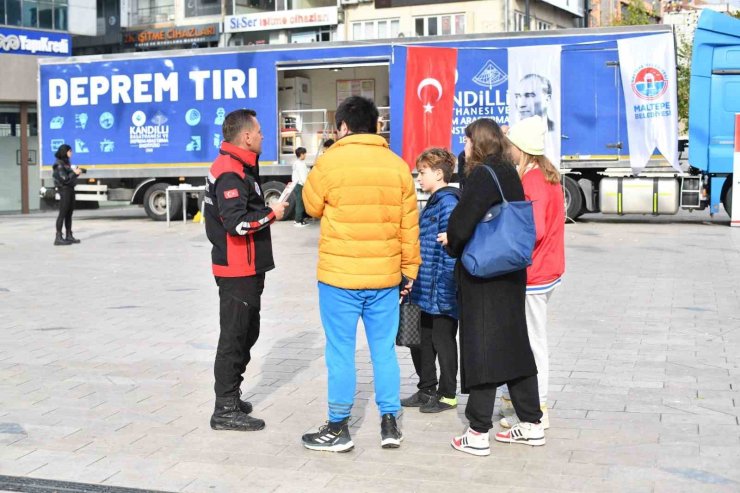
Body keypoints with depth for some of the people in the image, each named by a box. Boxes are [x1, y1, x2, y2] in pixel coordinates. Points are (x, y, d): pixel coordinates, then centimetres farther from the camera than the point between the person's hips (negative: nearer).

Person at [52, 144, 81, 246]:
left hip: (70, 189, 9)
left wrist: (76, 173, 2)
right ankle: (58, 238, -8)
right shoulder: (59, 164, -12)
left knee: (69, 213, 11)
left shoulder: (67, 163, 14)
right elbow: (64, 179, -18)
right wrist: (75, 173, -11)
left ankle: (69, 236, 16)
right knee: (63, 213, -8)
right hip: (64, 189, -9)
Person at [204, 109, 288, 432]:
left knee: (246, 332, 19)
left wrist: (268, 210, 4)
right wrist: (271, 213, -15)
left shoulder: (239, 168, 15)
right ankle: (226, 410, 3)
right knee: (235, 336, -4)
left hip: (246, 269, 11)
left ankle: (231, 397, 30)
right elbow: (237, 222, -27)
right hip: (237, 270, -11)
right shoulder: (230, 172, -18)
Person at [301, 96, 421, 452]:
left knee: (341, 351, 5)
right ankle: (390, 424, 19)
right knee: (384, 349, 12)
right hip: (385, 276, 4)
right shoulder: (397, 165, 3)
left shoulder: (330, 161, -8)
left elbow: (313, 206, 5)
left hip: (339, 276, -4)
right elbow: (409, 224, 6)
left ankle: (338, 429, 14)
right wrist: (409, 268, 15)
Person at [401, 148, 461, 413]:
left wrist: (444, 289, -23)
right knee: (419, 340, 16)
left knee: (443, 342, 4)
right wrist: (413, 280, 20)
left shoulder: (448, 204, -16)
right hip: (424, 291, 10)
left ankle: (447, 395, 18)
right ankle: (427, 390, 30)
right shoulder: (432, 203, 14)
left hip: (440, 292, -10)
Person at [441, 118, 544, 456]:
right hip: (511, 275, 8)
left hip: (481, 276, -8)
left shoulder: (482, 175, -15)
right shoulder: (510, 174, 9)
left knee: (479, 347, -2)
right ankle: (531, 424, 23)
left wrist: (452, 242, 1)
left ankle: (478, 434, 3)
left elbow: (462, 222, -21)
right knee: (514, 345, 15)